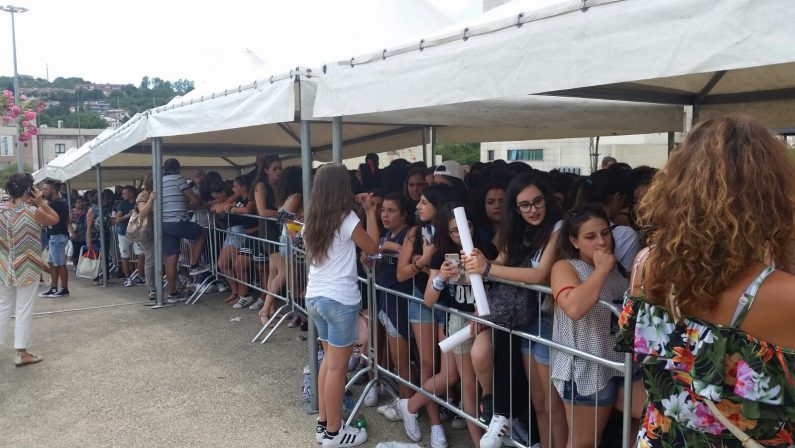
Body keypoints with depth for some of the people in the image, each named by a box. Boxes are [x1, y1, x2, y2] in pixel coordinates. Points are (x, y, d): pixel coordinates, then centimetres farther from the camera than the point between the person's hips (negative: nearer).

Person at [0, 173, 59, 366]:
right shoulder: (33, 212, -16)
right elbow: (55, 219, 0)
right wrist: (41, 202, -4)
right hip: (27, 267, -5)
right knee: (24, 309, 2)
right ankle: (21, 353, 7)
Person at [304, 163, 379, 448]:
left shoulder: (312, 219, 7)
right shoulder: (347, 219, -14)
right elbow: (372, 248, -3)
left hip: (314, 297, 7)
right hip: (340, 300, -7)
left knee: (329, 358, 19)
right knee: (338, 365, 3)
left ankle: (323, 424, 26)